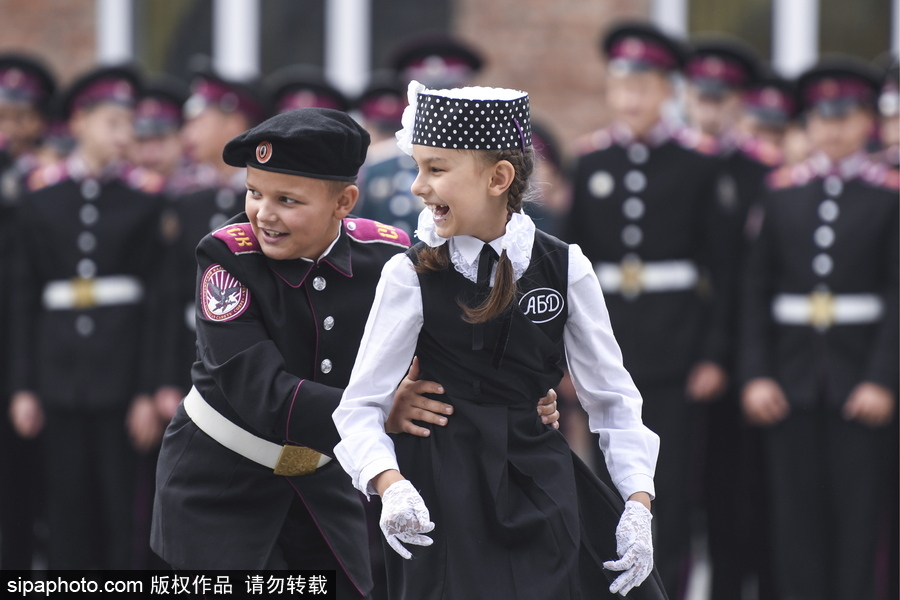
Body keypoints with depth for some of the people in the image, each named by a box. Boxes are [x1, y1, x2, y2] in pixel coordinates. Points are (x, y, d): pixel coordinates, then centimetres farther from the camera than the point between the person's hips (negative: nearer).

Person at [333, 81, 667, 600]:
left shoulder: (565, 267, -1)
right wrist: (390, 483, -26)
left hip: (542, 491, 2)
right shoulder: (411, 277, -5)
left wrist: (639, 504, -5)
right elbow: (362, 404, -7)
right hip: (445, 500, -2)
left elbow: (613, 399, 6)